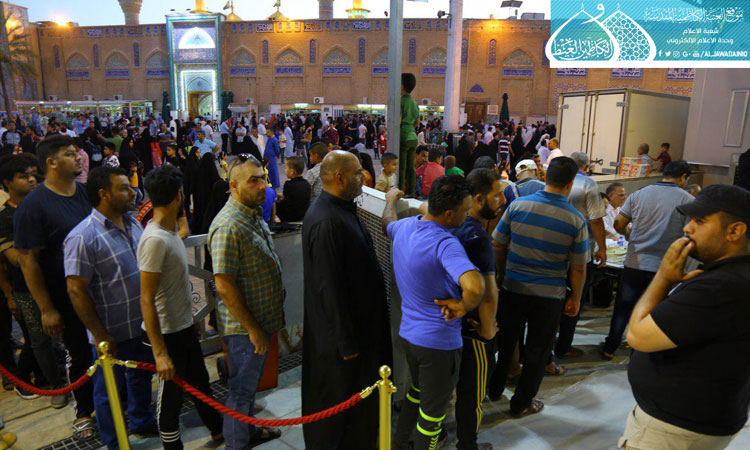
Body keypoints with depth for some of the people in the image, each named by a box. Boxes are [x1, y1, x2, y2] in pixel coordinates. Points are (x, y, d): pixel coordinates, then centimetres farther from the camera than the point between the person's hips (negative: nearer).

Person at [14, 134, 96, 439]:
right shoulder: (33, 205, -14)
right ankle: (84, 411, 34)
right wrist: (46, 309, -14)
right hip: (67, 298, -5)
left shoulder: (87, 192, 2)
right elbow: (28, 261, -14)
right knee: (79, 354, 11)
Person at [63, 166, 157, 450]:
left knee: (141, 377, 25)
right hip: (112, 334, -7)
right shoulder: (83, 237, -21)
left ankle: (141, 421, 48)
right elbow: (76, 290, -21)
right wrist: (100, 335, -19)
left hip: (142, 325, 7)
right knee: (109, 390, 14)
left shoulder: (132, 223, 3)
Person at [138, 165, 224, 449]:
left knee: (200, 382, 24)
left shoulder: (169, 231, 3)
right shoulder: (155, 239, -26)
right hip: (168, 332, -9)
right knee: (171, 393, 10)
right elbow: (147, 300, -25)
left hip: (185, 326, 9)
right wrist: (160, 353, -24)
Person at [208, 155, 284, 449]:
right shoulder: (228, 226, -25)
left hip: (260, 319, 9)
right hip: (244, 326, -9)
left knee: (250, 382, 25)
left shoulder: (253, 215, 7)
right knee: (242, 388, 8)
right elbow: (225, 285, -26)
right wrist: (253, 328, -20)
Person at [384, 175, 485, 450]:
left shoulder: (404, 227, -4)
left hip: (407, 332, 8)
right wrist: (463, 307, -24)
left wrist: (391, 200, 42)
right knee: (433, 408, 15)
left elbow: (388, 222, 22)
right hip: (438, 342, -8)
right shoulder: (445, 244, -29)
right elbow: (474, 286, -46)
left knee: (417, 390, 32)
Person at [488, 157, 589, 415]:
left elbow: (498, 246, -2)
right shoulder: (576, 220, -11)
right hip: (549, 296, -2)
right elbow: (578, 268, -6)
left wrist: (501, 276, 13)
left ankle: (494, 389, 39)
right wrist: (575, 299, 8)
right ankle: (521, 404, 29)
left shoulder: (518, 206, -8)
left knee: (504, 341, 20)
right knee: (537, 350, 15)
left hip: (513, 288, 2)